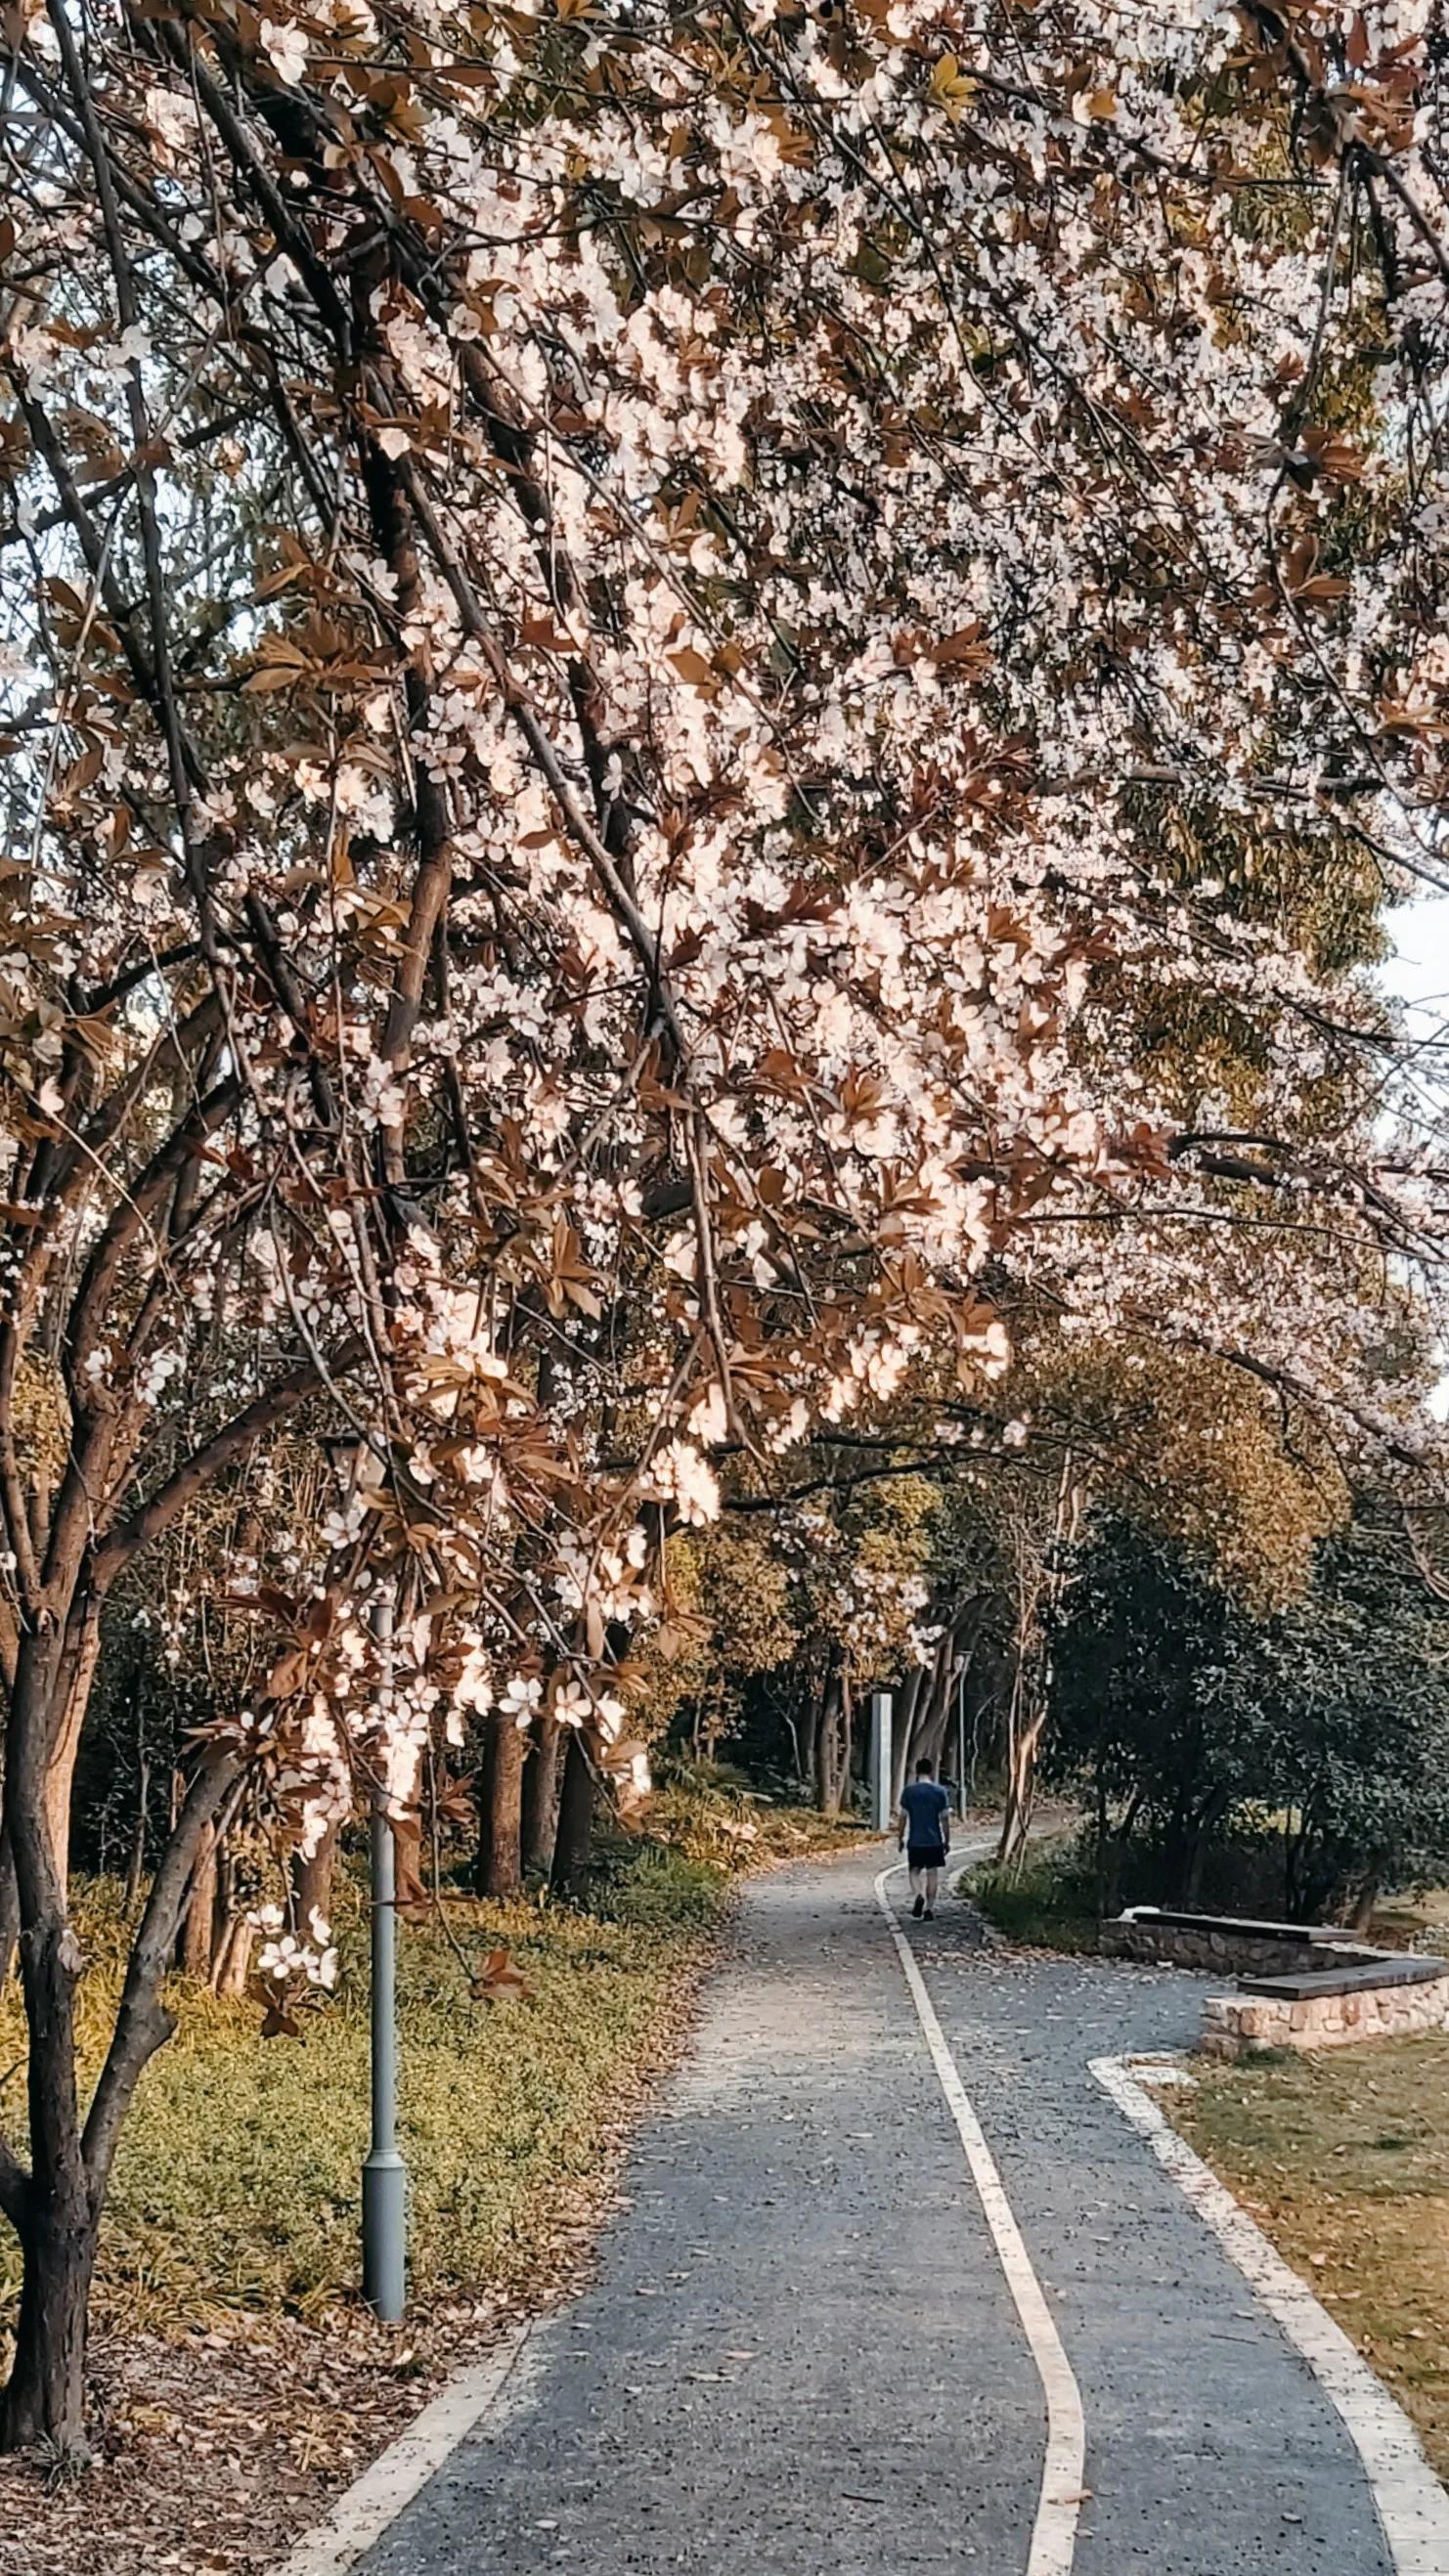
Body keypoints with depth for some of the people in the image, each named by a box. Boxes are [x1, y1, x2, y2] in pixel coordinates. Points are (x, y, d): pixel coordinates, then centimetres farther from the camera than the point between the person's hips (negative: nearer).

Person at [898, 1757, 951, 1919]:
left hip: (914, 1840, 0)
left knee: (915, 1870, 11)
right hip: (934, 1840, 0)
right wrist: (947, 1840, 7)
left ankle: (918, 1895, -16)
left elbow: (903, 1817, -1)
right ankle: (929, 1907, 6)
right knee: (932, 1873, 8)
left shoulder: (908, 1790, -3)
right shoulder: (939, 1791, -3)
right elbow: (945, 1818, -2)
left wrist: (901, 1837, 9)